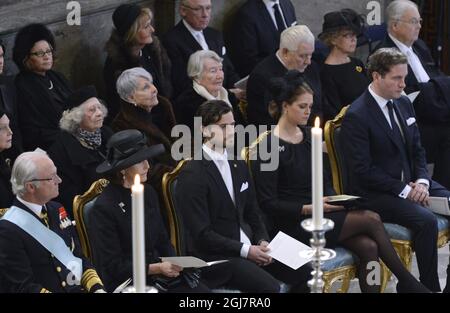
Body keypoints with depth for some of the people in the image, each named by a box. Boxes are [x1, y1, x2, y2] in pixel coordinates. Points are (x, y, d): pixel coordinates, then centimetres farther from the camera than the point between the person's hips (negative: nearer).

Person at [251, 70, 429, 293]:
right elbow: (267, 203, -12)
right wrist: (308, 209, -18)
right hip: (293, 224, -7)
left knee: (368, 246, -21)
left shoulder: (309, 135, 13)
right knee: (370, 219, -19)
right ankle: (408, 282, -6)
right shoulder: (269, 146, -10)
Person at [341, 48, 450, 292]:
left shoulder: (404, 104, 10)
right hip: (374, 194, -8)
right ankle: (430, 287, -16)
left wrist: (421, 182, -5)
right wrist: (404, 190, -18)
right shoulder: (356, 116, -15)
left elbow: (417, 150, 15)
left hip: (411, 182, 8)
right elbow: (363, 170, -17)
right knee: (426, 220, -29)